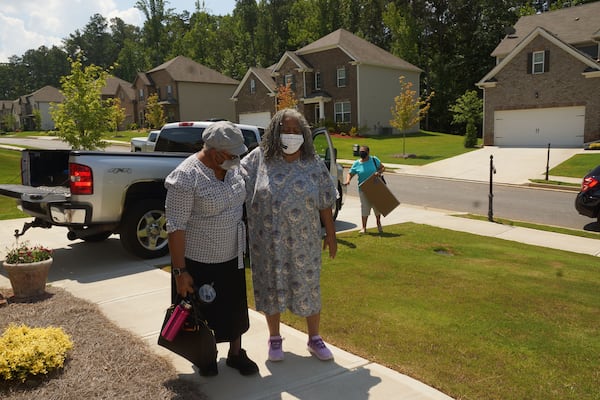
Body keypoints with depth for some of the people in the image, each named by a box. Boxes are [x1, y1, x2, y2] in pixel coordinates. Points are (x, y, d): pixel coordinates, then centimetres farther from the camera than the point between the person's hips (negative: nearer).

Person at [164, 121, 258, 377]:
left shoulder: (232, 167, -3)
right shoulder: (186, 178, -25)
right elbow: (175, 227, -22)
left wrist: (244, 245, 16)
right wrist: (180, 271, -20)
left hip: (232, 256, 6)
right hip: (199, 260, -6)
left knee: (235, 307, 18)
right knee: (203, 312, 14)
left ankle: (236, 353, 39)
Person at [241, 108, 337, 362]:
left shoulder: (313, 164, -2)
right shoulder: (259, 158, -4)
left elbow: (324, 203, 1)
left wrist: (331, 234, 3)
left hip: (303, 242, 1)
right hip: (268, 243, 0)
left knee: (308, 287, 11)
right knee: (271, 286, 12)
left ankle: (314, 338, 30)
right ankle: (274, 338, 32)